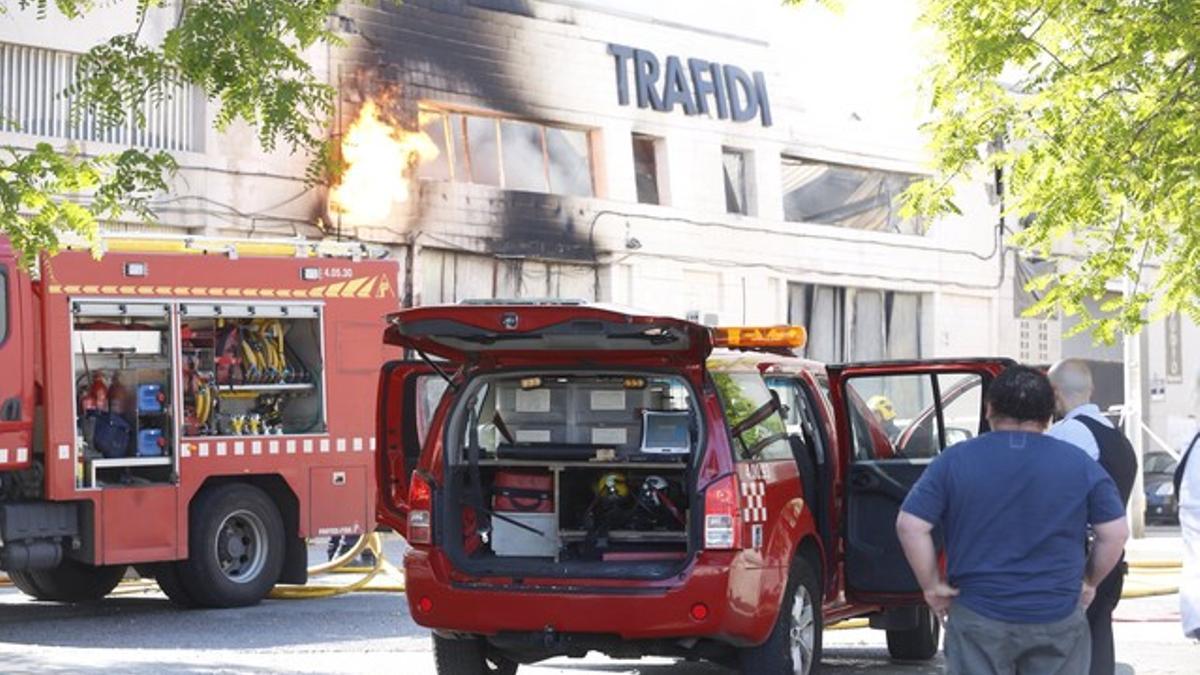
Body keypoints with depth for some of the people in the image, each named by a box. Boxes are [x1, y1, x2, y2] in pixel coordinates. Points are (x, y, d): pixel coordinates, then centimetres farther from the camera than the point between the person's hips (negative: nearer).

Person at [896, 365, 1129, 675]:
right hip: (1058, 620, 1)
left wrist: (932, 585, 2)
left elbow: (910, 526, -6)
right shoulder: (1079, 464, 1)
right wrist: (1089, 582, 12)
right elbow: (1115, 532, 0)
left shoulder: (954, 461, -2)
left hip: (977, 619, -1)